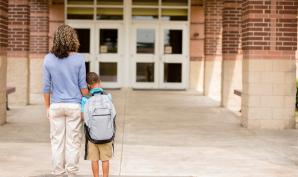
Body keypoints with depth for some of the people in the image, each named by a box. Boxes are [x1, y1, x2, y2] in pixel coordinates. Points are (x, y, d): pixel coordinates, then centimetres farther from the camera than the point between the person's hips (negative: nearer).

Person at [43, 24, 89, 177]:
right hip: (74, 105, -1)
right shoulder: (78, 59, -8)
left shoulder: (48, 59, -3)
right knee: (73, 142, 6)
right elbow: (82, 85, -5)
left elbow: (46, 86, 0)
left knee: (57, 141, 9)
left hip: (56, 106, 1)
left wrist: (47, 107, 9)